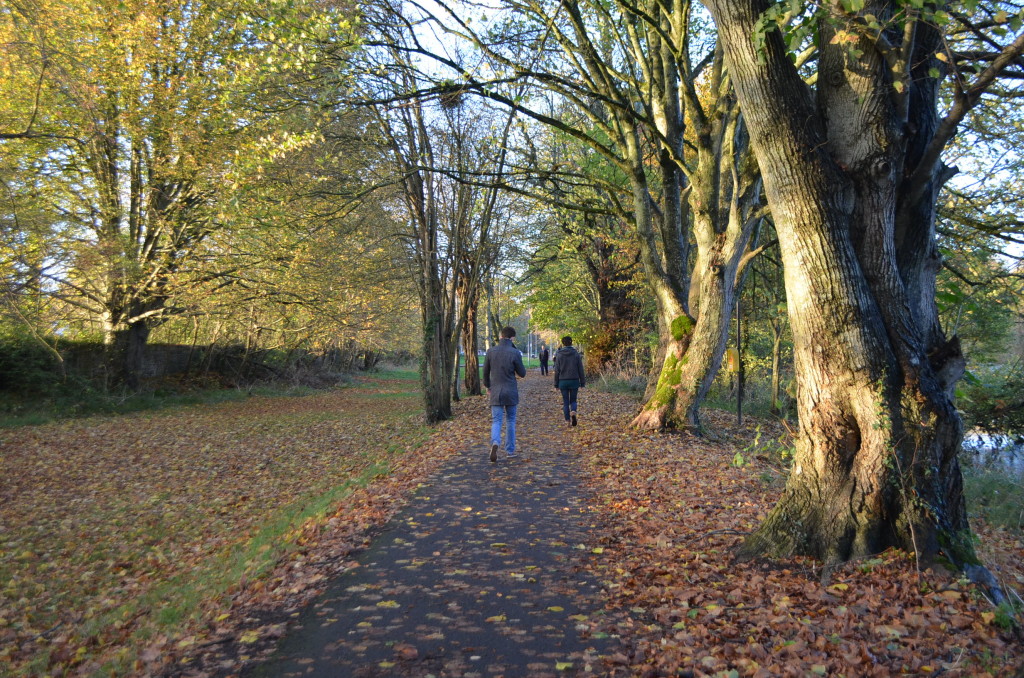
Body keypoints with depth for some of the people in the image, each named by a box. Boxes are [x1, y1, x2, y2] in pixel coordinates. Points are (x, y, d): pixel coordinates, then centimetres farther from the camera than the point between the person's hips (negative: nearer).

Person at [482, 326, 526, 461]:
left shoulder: (491, 351, -2)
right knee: (510, 421, 13)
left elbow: (486, 372, 6)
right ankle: (510, 450, 18)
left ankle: (495, 443, -25)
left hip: (495, 392, 1)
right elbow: (522, 373, -3)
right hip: (511, 392, -1)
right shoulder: (515, 353, -11)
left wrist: (488, 387, 20)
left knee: (496, 421, 3)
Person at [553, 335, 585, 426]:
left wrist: (556, 384, 6)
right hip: (574, 381, 1)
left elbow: (557, 371, -1)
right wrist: (582, 383, 6)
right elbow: (580, 369, 0)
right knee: (573, 400, 12)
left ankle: (568, 421, 6)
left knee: (565, 402, 8)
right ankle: (573, 412, -17)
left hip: (563, 381, 0)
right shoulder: (576, 354, -1)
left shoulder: (559, 355, -3)